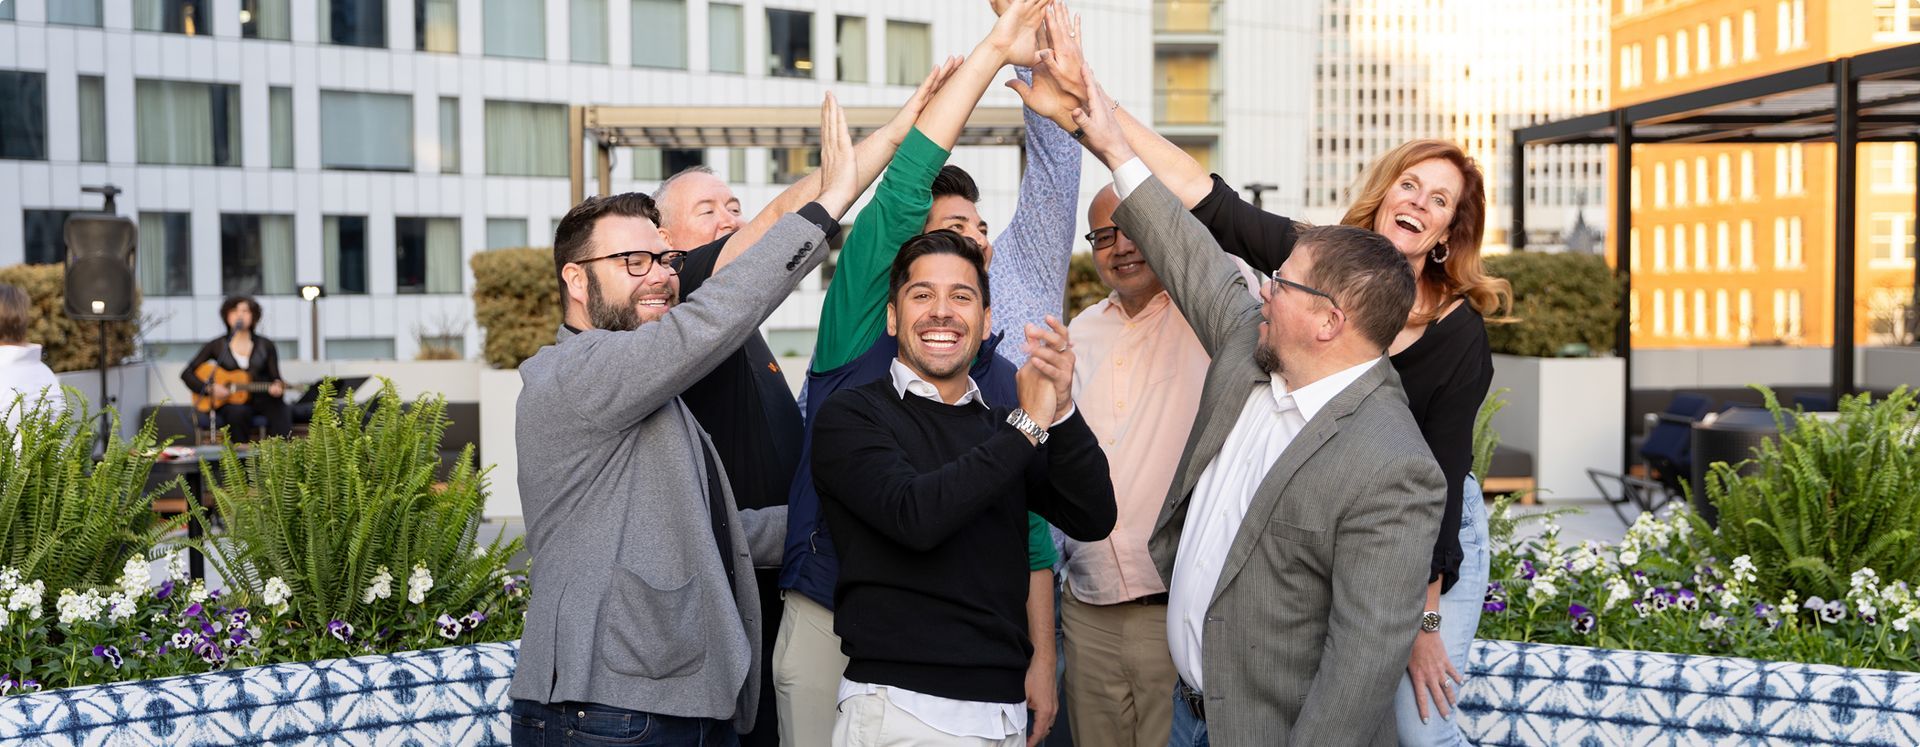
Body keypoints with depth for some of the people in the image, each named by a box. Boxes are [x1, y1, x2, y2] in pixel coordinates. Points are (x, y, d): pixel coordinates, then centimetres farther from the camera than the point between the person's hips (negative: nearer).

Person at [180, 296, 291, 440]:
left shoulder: (266, 345, 8)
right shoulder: (217, 345, 6)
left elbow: (275, 378, 7)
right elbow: (187, 373, 5)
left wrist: (277, 387, -18)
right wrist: (210, 388, -11)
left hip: (261, 398, 1)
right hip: (228, 403, -1)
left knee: (281, 411, -31)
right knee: (238, 412, -36)